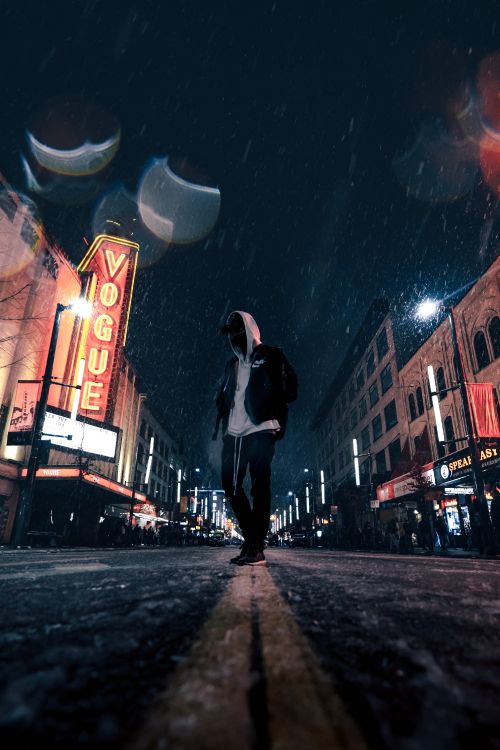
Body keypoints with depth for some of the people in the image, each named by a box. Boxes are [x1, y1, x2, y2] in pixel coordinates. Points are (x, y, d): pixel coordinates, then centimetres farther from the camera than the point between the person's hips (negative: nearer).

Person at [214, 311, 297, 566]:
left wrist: (274, 411, -15)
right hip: (234, 432, 6)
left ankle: (256, 546, -5)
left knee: (259, 485, -9)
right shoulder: (232, 364, 25)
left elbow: (290, 387, 0)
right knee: (230, 483, 0)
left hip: (260, 430, -6)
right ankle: (251, 539, 12)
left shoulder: (270, 356, 8)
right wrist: (220, 425, 12)